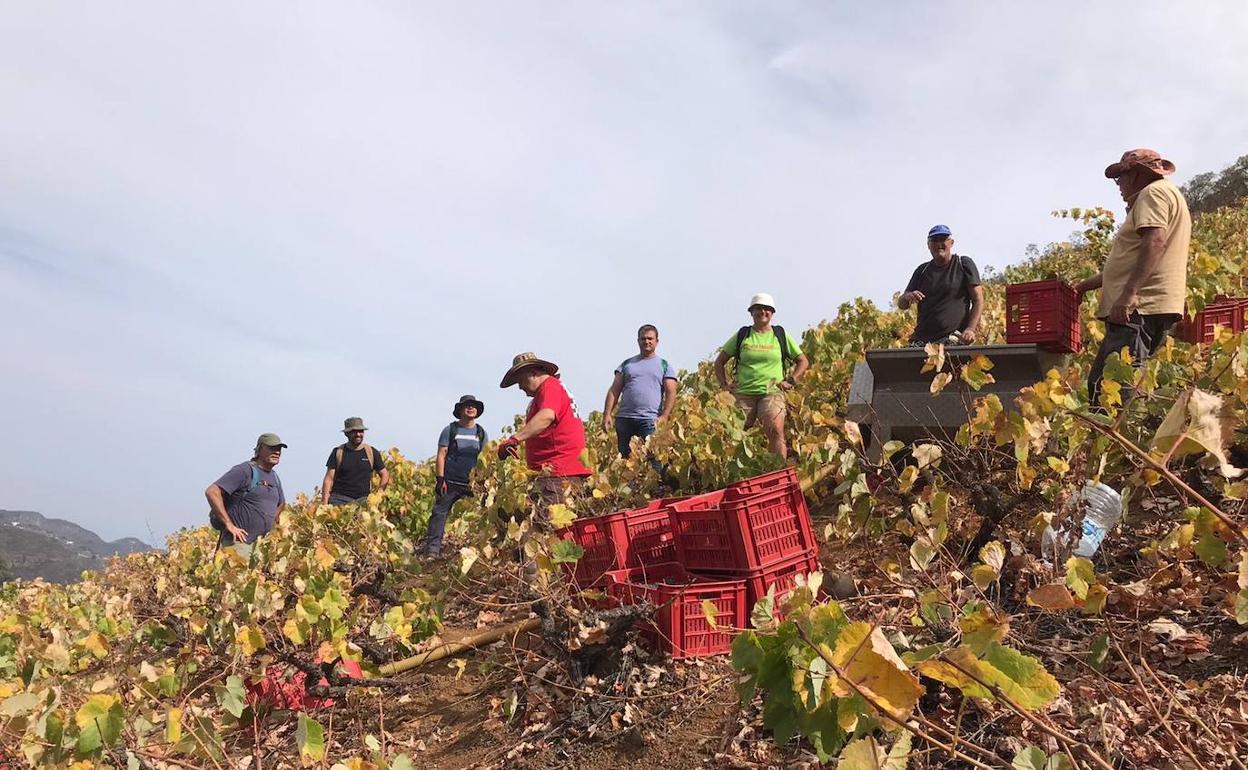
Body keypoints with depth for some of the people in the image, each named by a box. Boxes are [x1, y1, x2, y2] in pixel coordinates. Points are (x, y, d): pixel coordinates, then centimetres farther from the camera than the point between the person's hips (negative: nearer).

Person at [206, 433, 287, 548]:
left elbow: (281, 504, 34)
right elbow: (211, 492, -18)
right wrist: (229, 524, -19)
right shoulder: (244, 470, -9)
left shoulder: (275, 478, 15)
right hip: (238, 541, -8)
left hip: (262, 543, 8)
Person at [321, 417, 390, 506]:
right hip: (340, 498, -1)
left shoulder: (372, 453, 10)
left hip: (364, 499, 1)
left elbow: (385, 475, 17)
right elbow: (329, 479, 4)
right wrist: (324, 503, -6)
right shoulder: (338, 452, 7)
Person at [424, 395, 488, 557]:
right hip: (450, 482, -2)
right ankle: (432, 549, -5)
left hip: (472, 483, 2)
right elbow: (441, 454, -2)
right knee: (440, 513, -6)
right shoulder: (450, 430, 2)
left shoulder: (481, 433, 10)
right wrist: (440, 479, -10)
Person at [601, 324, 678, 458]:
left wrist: (664, 416, -13)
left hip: (650, 421, -3)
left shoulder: (664, 365, 11)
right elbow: (614, 391, 11)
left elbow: (671, 393, 1)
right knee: (624, 458, 4)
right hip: (624, 419, 3)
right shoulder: (627, 364, 17)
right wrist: (607, 414, -2)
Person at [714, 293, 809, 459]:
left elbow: (803, 361, 18)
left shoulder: (781, 335, 12)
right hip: (744, 394, 2)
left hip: (772, 393, -1)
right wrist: (725, 386, 7)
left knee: (776, 430, -24)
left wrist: (790, 381, 6)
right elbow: (719, 362, 19)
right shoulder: (742, 335, 12)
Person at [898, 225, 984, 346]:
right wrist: (908, 297, -6)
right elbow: (901, 304, 19)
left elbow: (978, 300, 2)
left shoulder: (964, 264, 8)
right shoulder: (922, 270, 20)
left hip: (954, 337, -4)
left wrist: (971, 329, -12)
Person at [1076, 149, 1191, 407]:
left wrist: (1129, 293, -27)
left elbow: (1154, 242, -20)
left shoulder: (1154, 192, -2)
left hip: (1140, 307, -10)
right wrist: (1086, 285, 31)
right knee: (1102, 382, 6)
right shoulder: (1168, 196, 31)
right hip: (1146, 307, 10)